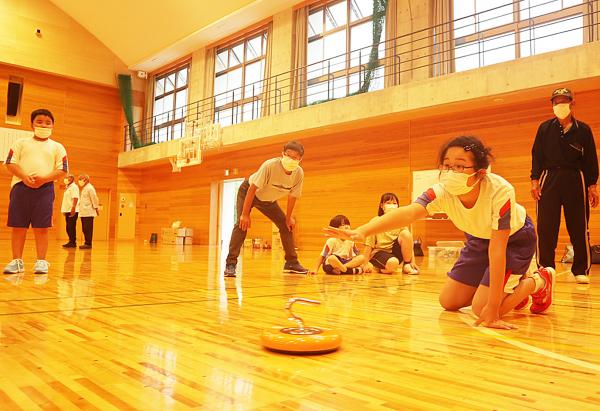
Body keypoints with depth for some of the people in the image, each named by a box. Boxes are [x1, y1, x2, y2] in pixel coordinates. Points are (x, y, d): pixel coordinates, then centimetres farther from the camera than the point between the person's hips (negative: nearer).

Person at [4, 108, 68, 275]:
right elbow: (10, 163, 5)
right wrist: (25, 177, -14)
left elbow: (62, 170, 3)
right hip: (21, 186, 1)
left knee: (41, 227, -1)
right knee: (18, 226, 2)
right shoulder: (21, 143, 14)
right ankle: (17, 261, 10)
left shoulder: (57, 147, 12)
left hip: (45, 188, -1)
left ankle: (41, 261, 5)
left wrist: (44, 178, -13)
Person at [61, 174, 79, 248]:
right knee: (69, 228, 11)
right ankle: (71, 242, 15)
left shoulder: (74, 187, -8)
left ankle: (72, 242, -6)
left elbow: (75, 198, -20)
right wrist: (64, 209, 23)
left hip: (72, 211, -10)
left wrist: (73, 208, -28)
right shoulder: (68, 187, 22)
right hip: (67, 211, 10)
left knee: (71, 227, -9)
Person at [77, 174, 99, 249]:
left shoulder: (90, 188, -9)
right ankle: (87, 243, 14)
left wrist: (96, 208, -8)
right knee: (84, 229, 9)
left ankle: (88, 244, -7)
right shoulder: (84, 189, 21)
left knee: (88, 229, -9)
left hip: (88, 213, -9)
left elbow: (94, 199, -10)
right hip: (83, 213, 10)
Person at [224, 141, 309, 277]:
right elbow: (253, 188, -32)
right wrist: (245, 214, -31)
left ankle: (291, 262, 14)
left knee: (286, 225, 1)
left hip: (269, 200, 5)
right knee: (242, 224, -22)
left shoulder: (299, 173, -22)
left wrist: (288, 217, 1)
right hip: (248, 192, -5)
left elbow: (293, 196, -6)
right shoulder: (270, 165, -36)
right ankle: (230, 263, -18)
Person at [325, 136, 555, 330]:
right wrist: (362, 232, -67)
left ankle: (538, 281, 10)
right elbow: (408, 213, -49)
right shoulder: (443, 192, -30)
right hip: (479, 238, 5)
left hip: (515, 239, -5)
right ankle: (513, 287, 27)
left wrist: (492, 307, -37)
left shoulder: (499, 192, -39)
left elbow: (497, 250, -38)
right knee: (449, 302, 6)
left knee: (482, 309, -16)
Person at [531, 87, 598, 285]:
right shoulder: (545, 128, 6)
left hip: (575, 181, 0)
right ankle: (545, 268, 9)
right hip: (549, 179, 1)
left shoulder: (583, 130, 4)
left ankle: (581, 270, 12)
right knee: (545, 228, -1)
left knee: (579, 228, 1)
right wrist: (535, 180, -2)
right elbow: (537, 156, 6)